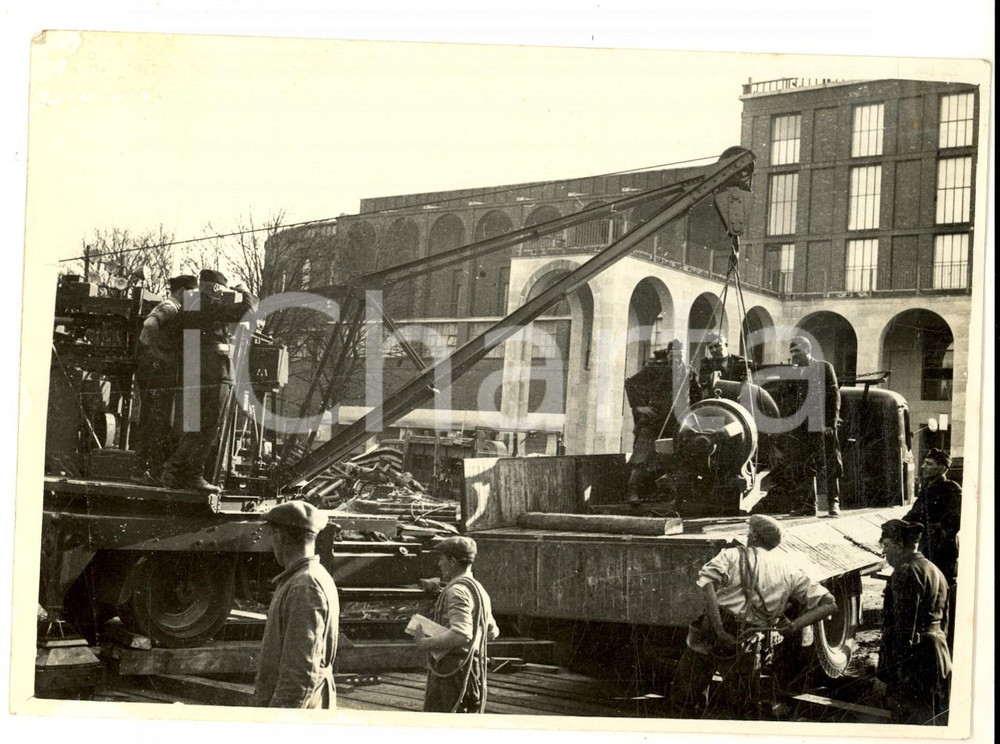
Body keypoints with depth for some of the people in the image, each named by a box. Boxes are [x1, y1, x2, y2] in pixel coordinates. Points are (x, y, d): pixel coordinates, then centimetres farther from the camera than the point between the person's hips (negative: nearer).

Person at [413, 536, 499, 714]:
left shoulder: (457, 591, -16)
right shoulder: (480, 591, 17)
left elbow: (461, 635, -29)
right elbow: (492, 632, 29)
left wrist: (425, 643, -20)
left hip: (452, 672, -10)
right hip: (474, 673, 10)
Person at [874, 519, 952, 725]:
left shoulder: (906, 572, -15)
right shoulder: (935, 571, 17)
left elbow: (902, 629, -20)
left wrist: (884, 674, -19)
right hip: (940, 651, 10)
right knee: (936, 722, 14)